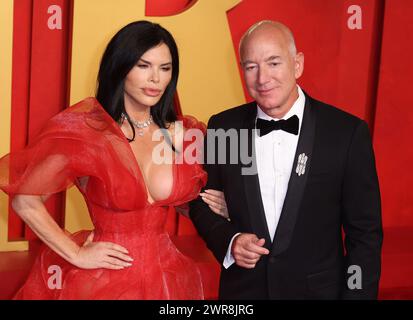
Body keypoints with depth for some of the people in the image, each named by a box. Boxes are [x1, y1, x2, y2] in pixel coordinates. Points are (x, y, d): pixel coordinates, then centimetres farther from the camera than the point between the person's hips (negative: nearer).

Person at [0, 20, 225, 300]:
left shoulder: (183, 134, 0)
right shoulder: (85, 131, -12)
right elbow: (25, 201, -8)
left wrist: (217, 209, -4)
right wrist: (77, 255, -10)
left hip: (167, 278, 4)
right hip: (101, 280, -4)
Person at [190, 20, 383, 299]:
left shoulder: (348, 133, -13)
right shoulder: (222, 128, -6)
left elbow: (365, 234, -8)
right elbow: (202, 203, 5)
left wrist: (357, 294, -12)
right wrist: (229, 241, -12)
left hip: (318, 289, -1)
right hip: (242, 289, 2)